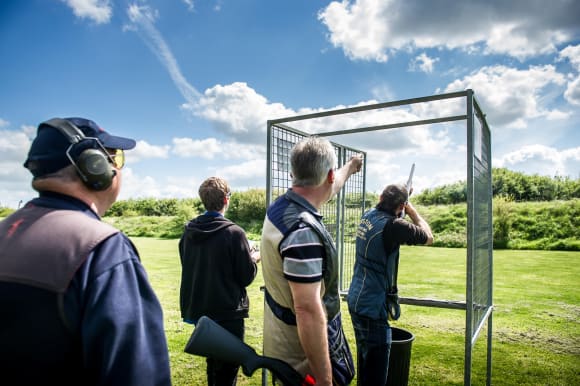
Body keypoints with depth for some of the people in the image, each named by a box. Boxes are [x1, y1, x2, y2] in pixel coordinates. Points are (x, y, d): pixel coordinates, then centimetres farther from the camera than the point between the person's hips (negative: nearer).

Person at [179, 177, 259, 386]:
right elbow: (247, 277, -14)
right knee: (227, 368, 9)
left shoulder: (188, 231, -2)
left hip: (198, 309, 6)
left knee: (213, 362, 24)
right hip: (228, 313, -6)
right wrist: (254, 258, 7)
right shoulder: (234, 233, -19)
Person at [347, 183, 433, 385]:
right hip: (373, 307, -8)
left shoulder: (368, 216, 1)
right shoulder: (393, 225, -21)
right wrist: (412, 211, 7)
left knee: (365, 362, 25)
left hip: (355, 301, 9)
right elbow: (428, 237, -4)